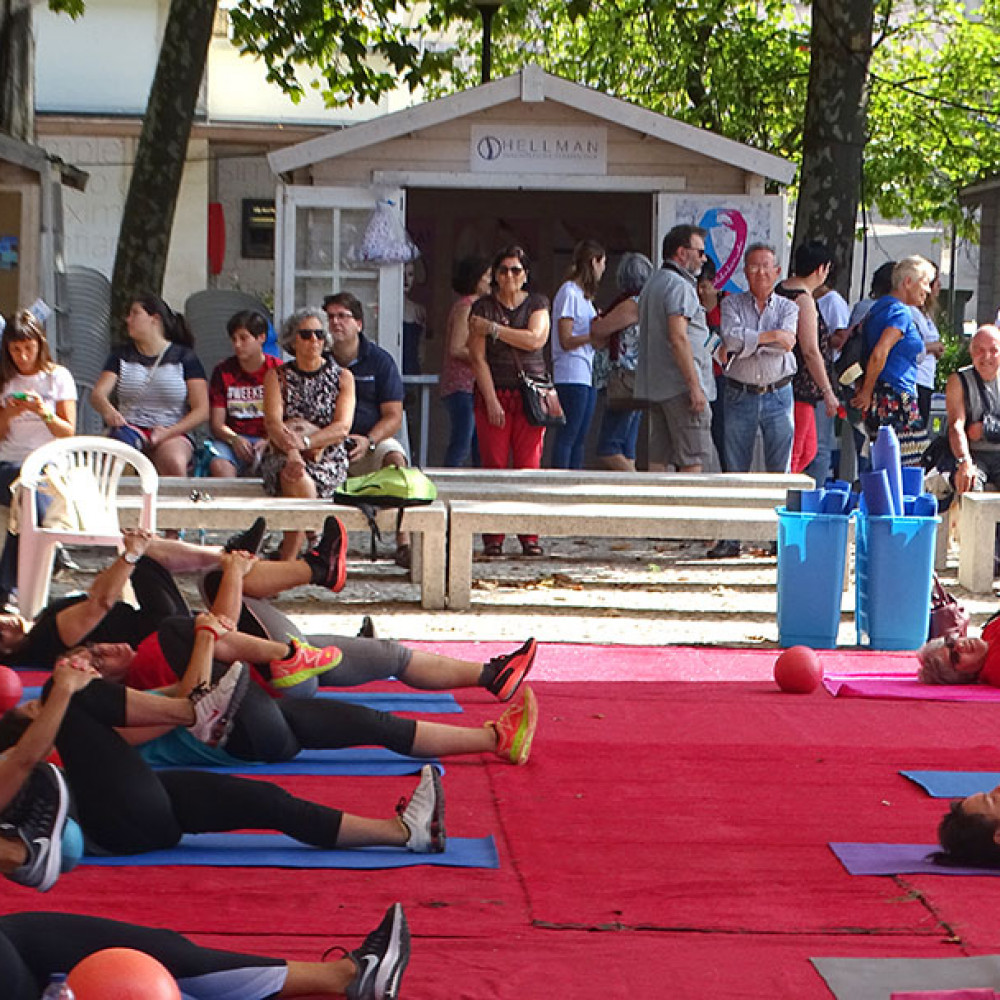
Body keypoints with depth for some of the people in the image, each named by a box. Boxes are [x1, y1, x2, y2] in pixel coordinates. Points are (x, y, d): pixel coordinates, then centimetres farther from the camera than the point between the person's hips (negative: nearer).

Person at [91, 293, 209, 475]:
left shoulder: (184, 357, 8)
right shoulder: (121, 356, 17)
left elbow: (202, 410, 1)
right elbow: (97, 394, 3)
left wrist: (167, 433, -14)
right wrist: (108, 410, -23)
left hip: (173, 433, -2)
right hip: (129, 428, 2)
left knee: (174, 464, -38)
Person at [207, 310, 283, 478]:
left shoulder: (277, 370, 4)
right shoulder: (222, 371, 11)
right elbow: (216, 423, 6)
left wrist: (269, 442, -19)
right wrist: (234, 439, -14)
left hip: (270, 440, -2)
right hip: (232, 440, 2)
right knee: (218, 465, -33)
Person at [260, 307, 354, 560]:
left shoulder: (343, 377, 8)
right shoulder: (277, 376, 9)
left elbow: (342, 428, -6)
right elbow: (273, 423, -7)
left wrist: (304, 442, -24)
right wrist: (292, 452, -29)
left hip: (328, 460, -1)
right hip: (282, 456, 1)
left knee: (296, 480, -33)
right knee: (294, 476, -35)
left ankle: (285, 560, -26)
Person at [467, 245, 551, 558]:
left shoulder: (537, 304, 8)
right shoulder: (482, 307, 4)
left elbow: (536, 339, -10)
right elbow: (477, 357, -2)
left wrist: (493, 328, -9)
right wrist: (491, 401, -10)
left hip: (531, 394, 1)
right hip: (494, 393, -1)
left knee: (528, 466, -4)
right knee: (494, 465, -5)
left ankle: (529, 536, 0)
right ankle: (493, 538, -3)